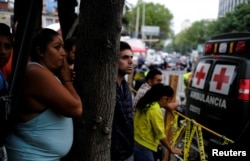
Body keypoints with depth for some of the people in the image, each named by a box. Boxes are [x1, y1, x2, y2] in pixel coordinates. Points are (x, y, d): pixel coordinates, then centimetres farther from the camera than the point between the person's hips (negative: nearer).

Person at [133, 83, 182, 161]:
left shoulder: (146, 103, 6)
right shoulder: (155, 109, -20)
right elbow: (160, 134, -18)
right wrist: (171, 149, -7)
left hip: (136, 143, 9)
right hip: (143, 147, -9)